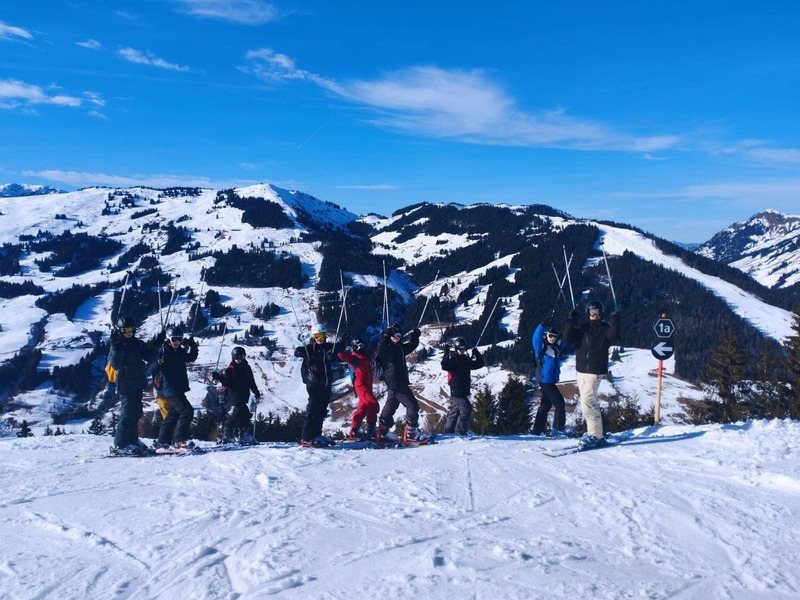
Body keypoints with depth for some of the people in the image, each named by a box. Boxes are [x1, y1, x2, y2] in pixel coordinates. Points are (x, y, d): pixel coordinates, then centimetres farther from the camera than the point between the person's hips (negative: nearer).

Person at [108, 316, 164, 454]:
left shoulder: (138, 344, 11)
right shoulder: (117, 345, -7)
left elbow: (149, 357, 10)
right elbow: (115, 364, -19)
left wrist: (156, 344, 2)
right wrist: (116, 348, -29)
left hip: (138, 384, 7)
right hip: (125, 385, -7)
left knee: (136, 413, 14)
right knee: (128, 414, -7)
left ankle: (133, 440, 26)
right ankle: (121, 444, 2)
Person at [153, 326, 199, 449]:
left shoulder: (180, 352, 8)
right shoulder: (164, 352, -11)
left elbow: (191, 358, 24)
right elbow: (154, 370, -17)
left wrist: (193, 346, 9)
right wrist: (160, 362, -37)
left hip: (180, 389, 8)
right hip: (171, 389, -8)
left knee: (173, 414, 15)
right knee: (187, 411, -14)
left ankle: (162, 442, 26)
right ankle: (179, 440, -8)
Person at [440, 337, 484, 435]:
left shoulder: (466, 360, 14)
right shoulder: (453, 359, -9)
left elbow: (480, 364, 18)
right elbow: (444, 366, -28)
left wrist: (477, 355, 3)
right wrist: (446, 353, -36)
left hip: (464, 390, 8)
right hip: (456, 391, -8)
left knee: (454, 411, 14)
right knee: (466, 409, -14)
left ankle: (448, 431, 22)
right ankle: (460, 432, -10)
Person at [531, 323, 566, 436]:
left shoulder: (556, 347, 11)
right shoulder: (541, 347, -10)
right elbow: (536, 338, -28)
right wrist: (542, 325, -37)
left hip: (550, 380, 9)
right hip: (545, 380, -9)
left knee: (546, 404, 12)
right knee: (559, 403, -10)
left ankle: (538, 429, 18)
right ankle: (558, 429, -7)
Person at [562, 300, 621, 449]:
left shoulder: (605, 328, -2)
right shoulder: (582, 329, 9)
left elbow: (614, 335, -23)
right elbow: (568, 339, -2)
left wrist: (615, 318, -29)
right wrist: (571, 321, -7)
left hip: (595, 372, -6)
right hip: (581, 370, 6)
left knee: (587, 401, -14)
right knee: (590, 402, 11)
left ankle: (595, 435, -9)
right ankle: (594, 432, 20)